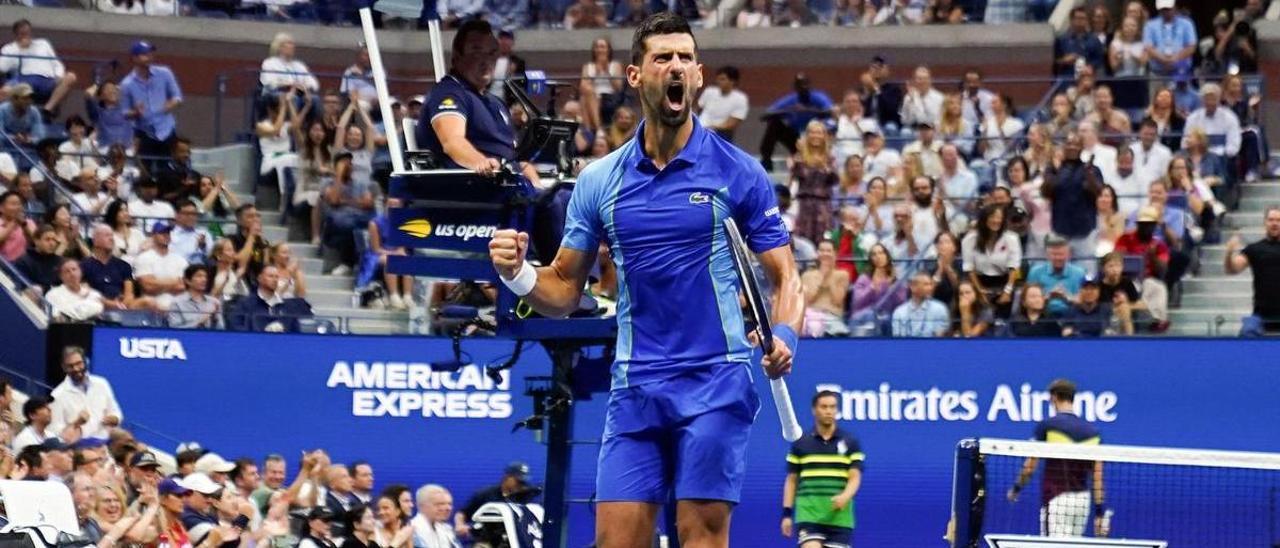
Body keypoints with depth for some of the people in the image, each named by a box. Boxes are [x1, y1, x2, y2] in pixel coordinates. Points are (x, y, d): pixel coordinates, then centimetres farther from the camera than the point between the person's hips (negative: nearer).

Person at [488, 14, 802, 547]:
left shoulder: (738, 172, 0)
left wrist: (783, 336, -19)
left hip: (716, 382, -3)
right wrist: (519, 275, -9)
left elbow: (784, 274, 1)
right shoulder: (599, 181, 9)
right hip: (635, 388, 3)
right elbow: (564, 290, 13)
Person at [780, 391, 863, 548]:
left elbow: (855, 478, 0)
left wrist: (844, 497, -21)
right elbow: (791, 480, 12)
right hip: (808, 515, -1)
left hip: (839, 516, 1)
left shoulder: (850, 443, 6)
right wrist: (786, 513, 4)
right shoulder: (800, 444, 8)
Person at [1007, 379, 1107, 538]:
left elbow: (1030, 467, -2)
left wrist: (1016, 489, 16)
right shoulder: (1092, 432, 6)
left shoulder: (1047, 426, -6)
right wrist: (1100, 512, 9)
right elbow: (1097, 477, 5)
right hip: (1082, 500, 5)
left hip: (1056, 500, -5)